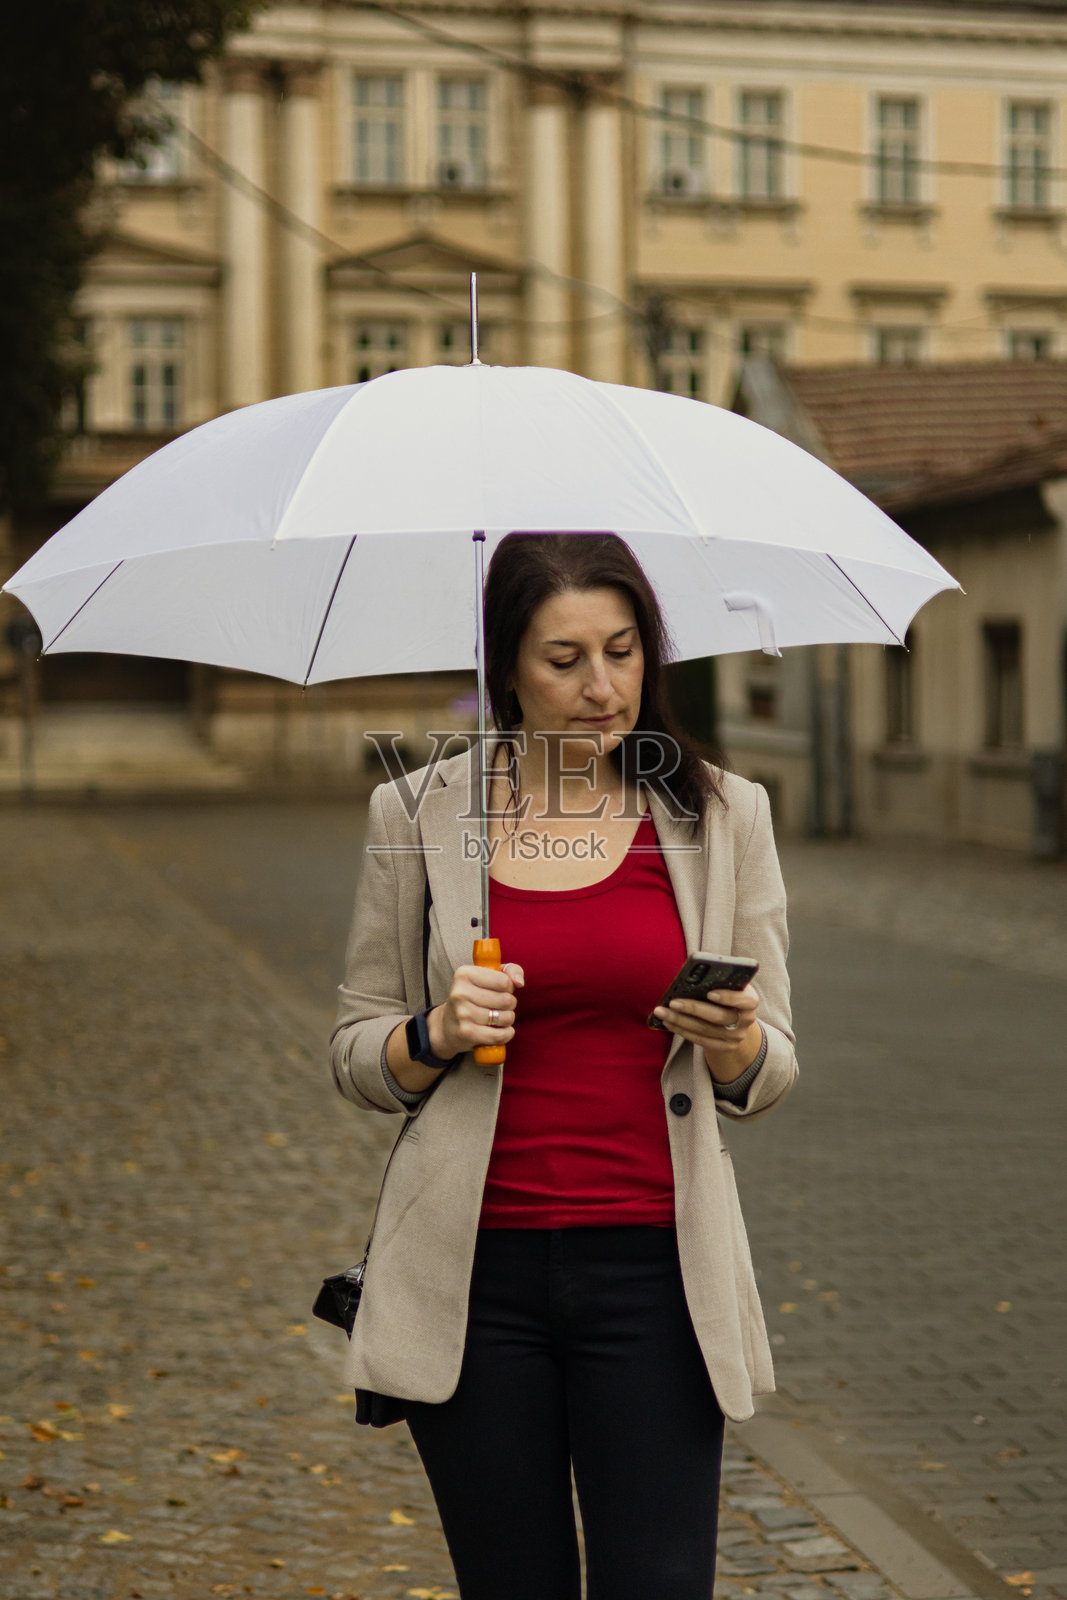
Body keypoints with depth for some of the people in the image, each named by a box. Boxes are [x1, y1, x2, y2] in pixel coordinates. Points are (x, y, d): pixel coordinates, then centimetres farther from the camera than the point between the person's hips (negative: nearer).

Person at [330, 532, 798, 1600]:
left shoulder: (719, 817, 5)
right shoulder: (418, 815, 3)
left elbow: (768, 1073, 9)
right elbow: (357, 1057, 9)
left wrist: (734, 1044, -14)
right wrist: (438, 1034, -12)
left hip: (651, 1266, 0)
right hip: (474, 1269, 0)